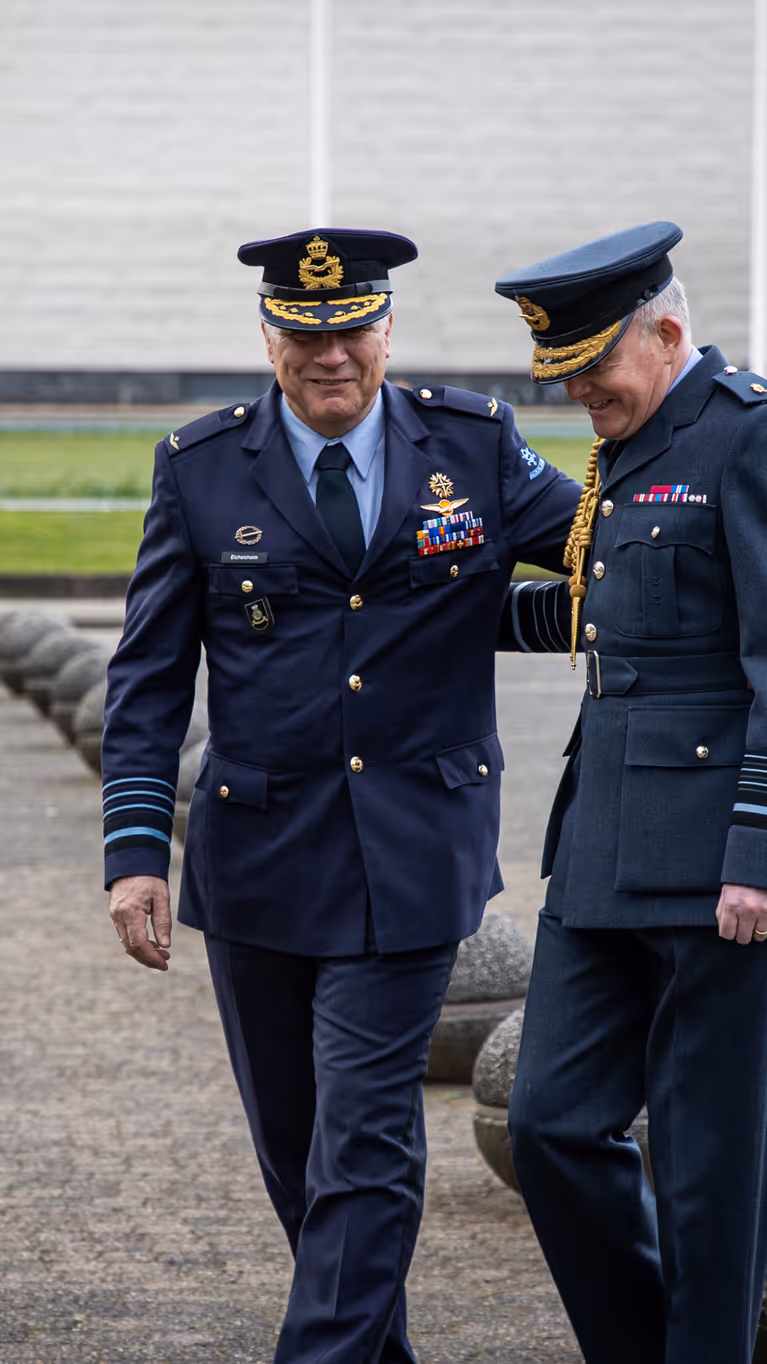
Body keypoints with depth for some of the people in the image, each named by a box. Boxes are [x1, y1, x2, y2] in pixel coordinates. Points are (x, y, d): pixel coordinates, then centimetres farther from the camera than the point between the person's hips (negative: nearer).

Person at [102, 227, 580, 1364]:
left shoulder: (475, 448, 1)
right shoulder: (201, 470, 1)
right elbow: (149, 677, 2)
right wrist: (136, 847, -5)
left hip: (411, 853, -2)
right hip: (259, 851, 2)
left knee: (366, 1138, -8)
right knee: (294, 1137, 13)